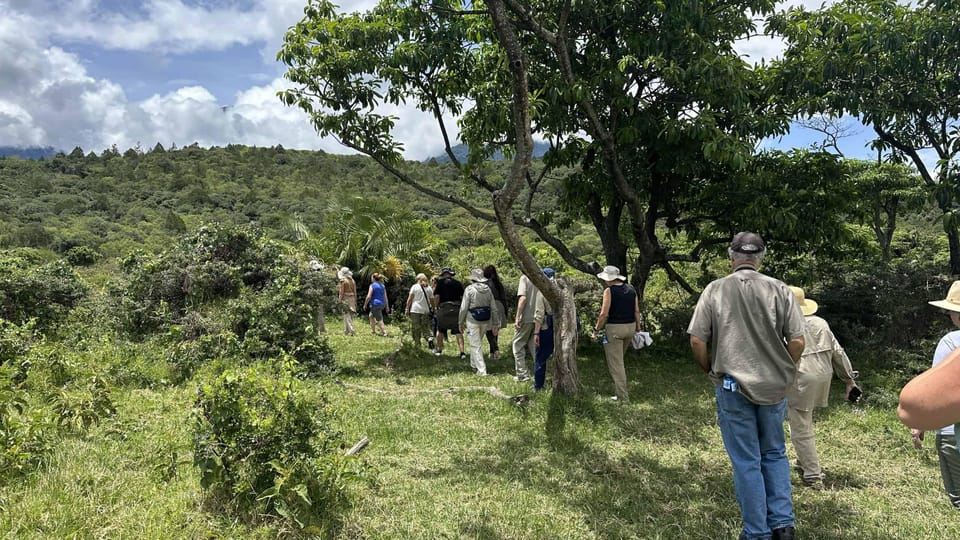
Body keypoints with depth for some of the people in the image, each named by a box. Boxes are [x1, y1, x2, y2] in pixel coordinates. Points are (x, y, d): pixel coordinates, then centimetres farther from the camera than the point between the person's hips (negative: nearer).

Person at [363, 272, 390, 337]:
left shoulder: (372, 285, -9)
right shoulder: (382, 286, 9)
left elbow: (369, 296, -14)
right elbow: (385, 297, 8)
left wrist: (365, 305, -3)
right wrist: (387, 307, 11)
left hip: (375, 304, -7)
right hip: (382, 304, 7)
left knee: (379, 319, -3)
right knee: (371, 316, 25)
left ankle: (384, 333, -7)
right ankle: (373, 330, 28)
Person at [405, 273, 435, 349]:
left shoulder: (415, 286, 2)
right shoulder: (429, 288, 9)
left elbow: (410, 299, -1)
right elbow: (432, 300, 7)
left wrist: (407, 309, 3)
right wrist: (432, 310, 15)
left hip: (415, 311, -2)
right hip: (426, 311, 2)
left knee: (415, 328, 4)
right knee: (425, 327, 9)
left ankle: (417, 345, 4)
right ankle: (429, 338, -17)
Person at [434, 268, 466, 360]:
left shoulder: (440, 282, -1)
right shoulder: (458, 283, 8)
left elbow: (436, 297, -6)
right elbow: (463, 297, 7)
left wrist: (436, 307, 8)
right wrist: (462, 309, 19)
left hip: (444, 308, -2)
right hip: (457, 309, 2)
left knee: (440, 329, 17)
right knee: (458, 331, 4)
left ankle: (439, 350, 26)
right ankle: (462, 352, -6)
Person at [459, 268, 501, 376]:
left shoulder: (469, 289, -10)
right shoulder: (488, 289, 2)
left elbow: (464, 308, -10)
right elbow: (494, 308, 4)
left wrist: (461, 323, 1)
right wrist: (495, 323, 11)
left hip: (472, 320, -5)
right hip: (486, 320, 5)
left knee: (476, 345, 1)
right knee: (477, 342, 24)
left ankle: (481, 370, -4)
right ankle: (474, 364, 37)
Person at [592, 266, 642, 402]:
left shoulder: (609, 291, -12)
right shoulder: (631, 289, 6)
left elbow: (604, 314, -16)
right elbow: (637, 311, 7)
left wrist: (596, 329, -5)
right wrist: (638, 328, 14)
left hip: (614, 328, -7)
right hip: (630, 327, 7)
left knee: (615, 363, 0)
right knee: (619, 359, 25)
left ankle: (622, 396, 0)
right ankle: (620, 389, 34)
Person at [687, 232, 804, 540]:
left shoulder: (716, 290, -6)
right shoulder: (780, 290, -3)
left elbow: (697, 340, -8)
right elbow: (797, 341, -4)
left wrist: (710, 370, 10)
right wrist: (784, 373, 13)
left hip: (733, 386, -2)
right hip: (774, 387, 2)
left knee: (746, 462, 8)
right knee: (775, 454, 20)